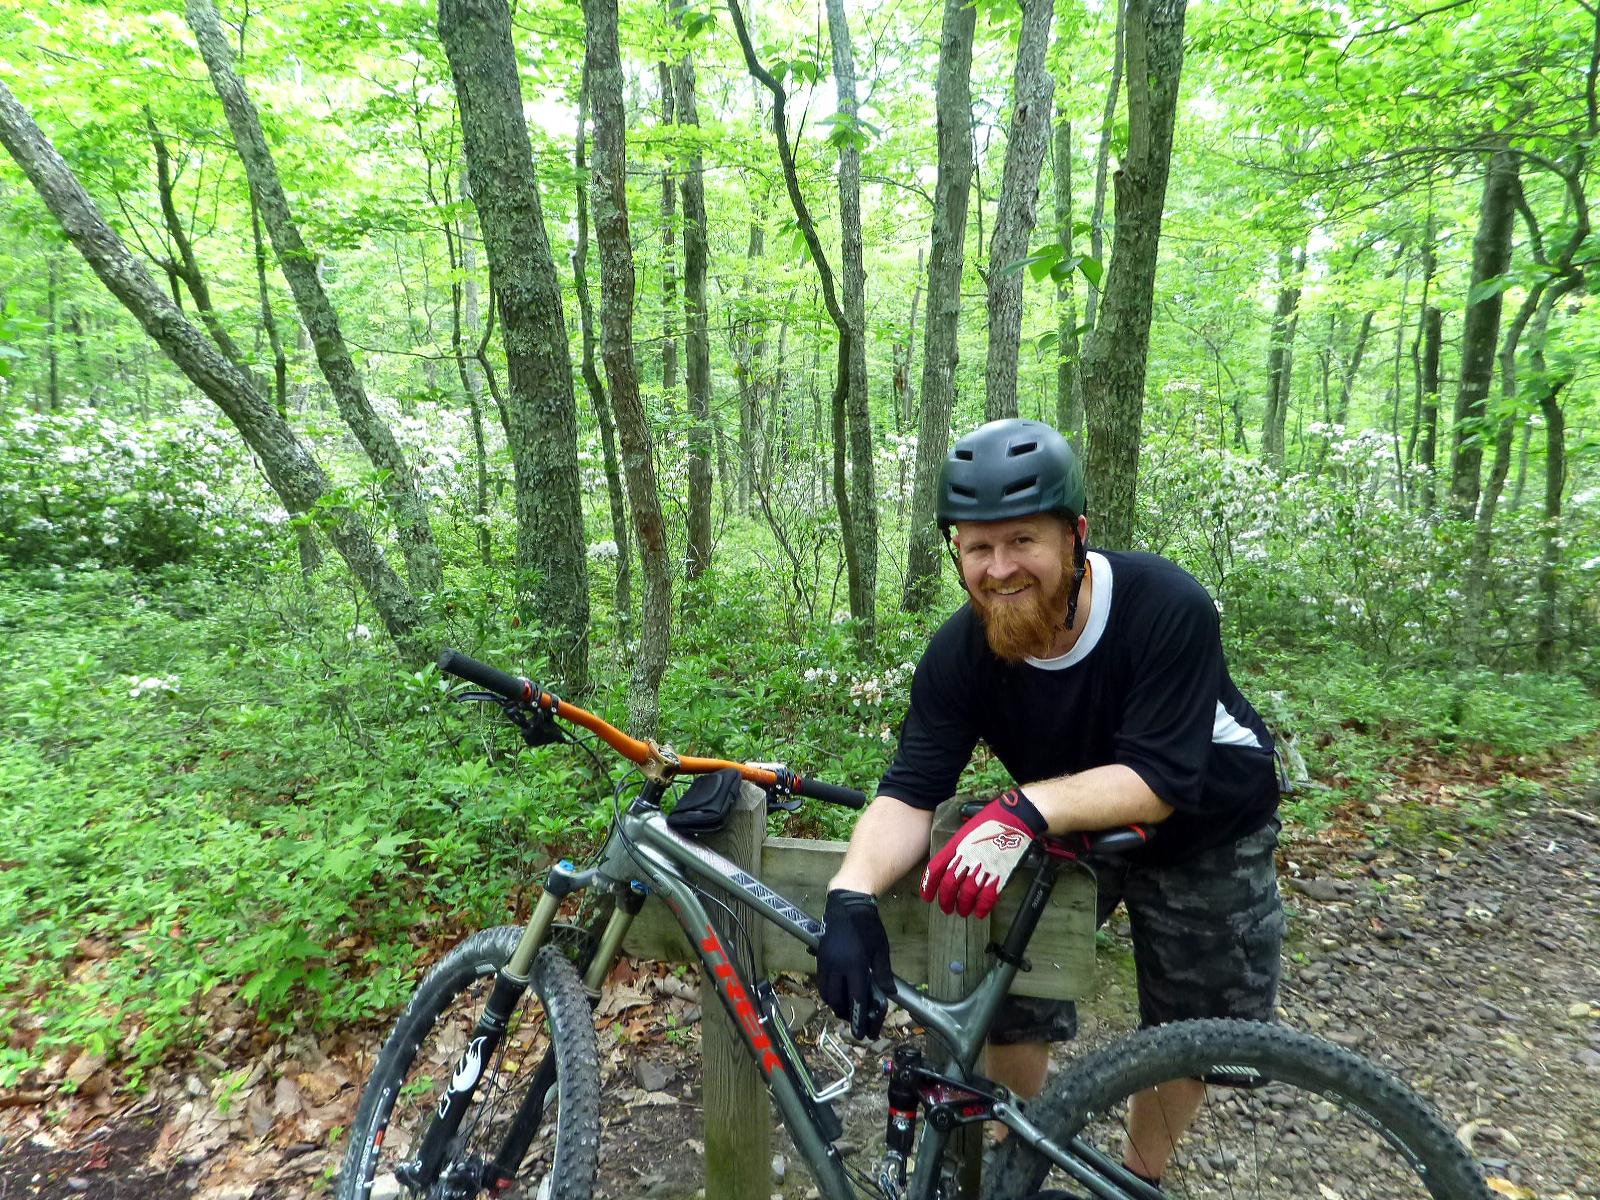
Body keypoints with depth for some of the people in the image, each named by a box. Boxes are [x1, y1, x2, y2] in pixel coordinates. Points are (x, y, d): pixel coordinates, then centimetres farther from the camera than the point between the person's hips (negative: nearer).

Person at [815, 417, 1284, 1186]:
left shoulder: (1168, 608, -33)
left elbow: (1159, 781, -36)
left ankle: (1140, 1175, 37)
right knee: (1010, 998, -5)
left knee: (1194, 1031, 8)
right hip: (1069, 824, 2)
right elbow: (910, 792, -28)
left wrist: (1024, 809, -51)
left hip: (1202, 826, -1)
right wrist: (851, 895, -46)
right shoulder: (960, 652, -24)